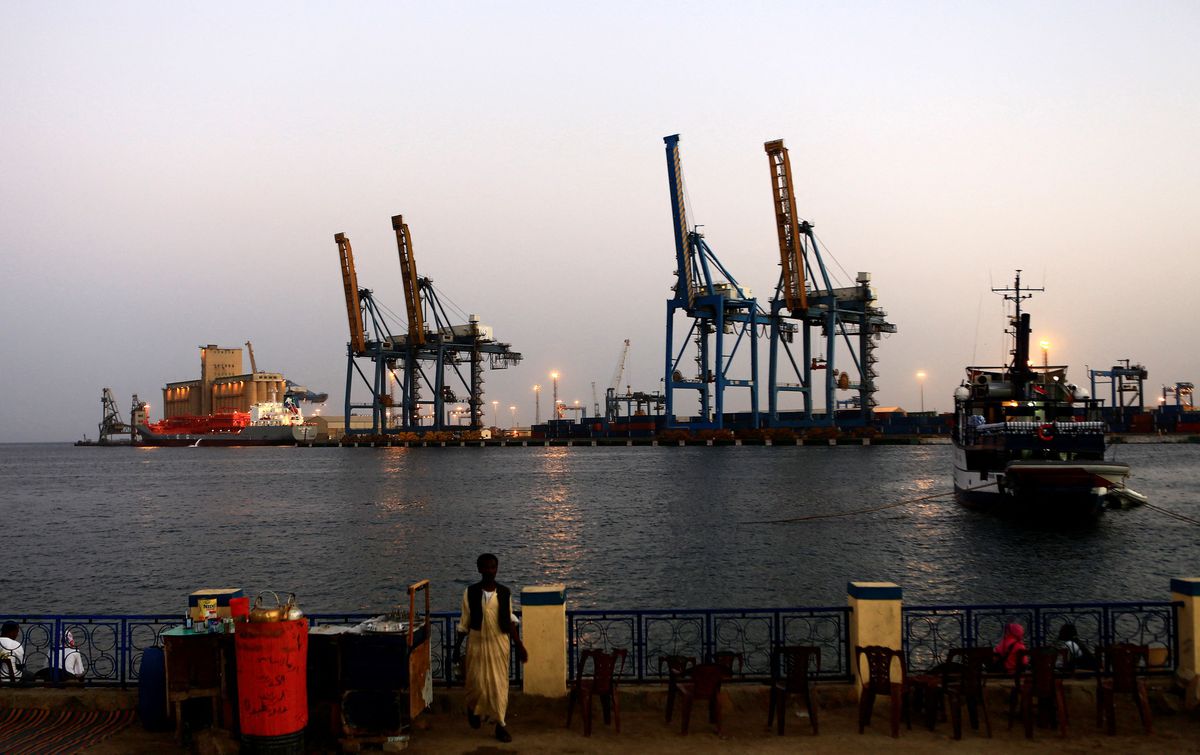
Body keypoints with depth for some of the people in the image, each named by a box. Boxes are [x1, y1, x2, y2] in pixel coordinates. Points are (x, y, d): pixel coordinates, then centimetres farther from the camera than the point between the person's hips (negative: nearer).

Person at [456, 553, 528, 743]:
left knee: (500, 683, 3)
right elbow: (465, 622, 0)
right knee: (477, 682, 5)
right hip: (477, 642, -1)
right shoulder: (470, 592, -6)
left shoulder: (504, 593, -3)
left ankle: (500, 724, 13)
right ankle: (473, 709, 37)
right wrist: (458, 645, 0)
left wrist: (519, 645, -1)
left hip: (499, 642, 1)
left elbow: (510, 620, 3)